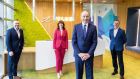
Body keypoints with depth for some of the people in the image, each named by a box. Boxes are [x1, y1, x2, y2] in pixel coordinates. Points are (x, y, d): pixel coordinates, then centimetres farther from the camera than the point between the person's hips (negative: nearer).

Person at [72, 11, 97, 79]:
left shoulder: (93, 27, 0)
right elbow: (74, 41, -2)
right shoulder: (76, 27, 1)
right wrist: (79, 53, -11)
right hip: (78, 54, 0)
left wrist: (89, 54, -12)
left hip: (89, 55, 0)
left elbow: (94, 42, -3)